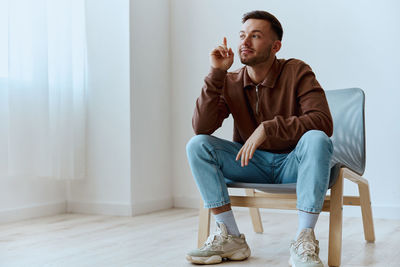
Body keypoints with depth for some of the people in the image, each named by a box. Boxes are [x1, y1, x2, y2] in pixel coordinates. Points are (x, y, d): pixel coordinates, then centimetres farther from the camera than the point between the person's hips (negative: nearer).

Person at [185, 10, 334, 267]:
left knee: (316, 139, -35)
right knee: (197, 145, -18)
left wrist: (267, 128, -34)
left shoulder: (296, 72, -12)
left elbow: (323, 122, -25)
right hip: (253, 163, 3)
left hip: (294, 163, -3)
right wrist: (216, 74, -20)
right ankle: (231, 238, -17)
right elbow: (201, 127, -15)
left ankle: (304, 241, -32)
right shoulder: (230, 82, -3)